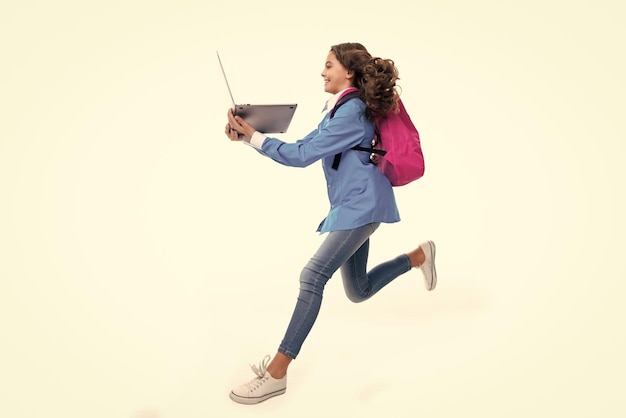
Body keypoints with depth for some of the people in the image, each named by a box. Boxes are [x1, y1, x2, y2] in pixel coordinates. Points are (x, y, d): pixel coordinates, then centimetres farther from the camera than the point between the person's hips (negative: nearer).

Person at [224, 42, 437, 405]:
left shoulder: (352, 111, -14)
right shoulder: (340, 109, 16)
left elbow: (302, 156, -17)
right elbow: (304, 148, 13)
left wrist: (254, 136, -12)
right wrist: (248, 136, 4)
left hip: (361, 204, -10)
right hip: (350, 206, 10)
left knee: (313, 276, -20)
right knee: (357, 292, 17)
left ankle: (276, 372, -18)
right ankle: (419, 256, 34)